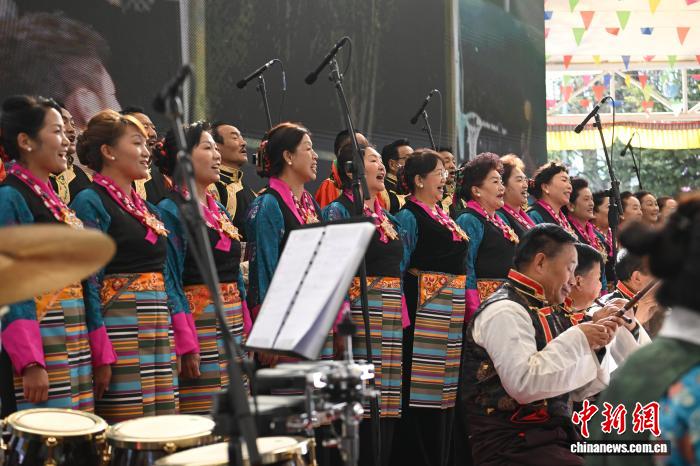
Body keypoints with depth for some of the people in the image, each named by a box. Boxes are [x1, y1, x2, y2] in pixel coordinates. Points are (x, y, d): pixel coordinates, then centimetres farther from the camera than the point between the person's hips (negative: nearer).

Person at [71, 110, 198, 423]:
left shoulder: (147, 210, 19)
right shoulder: (90, 203, -5)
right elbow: (89, 284, -12)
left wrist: (185, 340, 11)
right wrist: (100, 356, -19)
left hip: (159, 335, 8)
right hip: (120, 335, -8)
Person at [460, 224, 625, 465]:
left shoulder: (548, 311, 17)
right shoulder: (505, 310, -10)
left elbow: (574, 390, 22)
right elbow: (523, 384, -24)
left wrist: (594, 344, 7)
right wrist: (577, 339, -14)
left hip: (554, 438, 9)